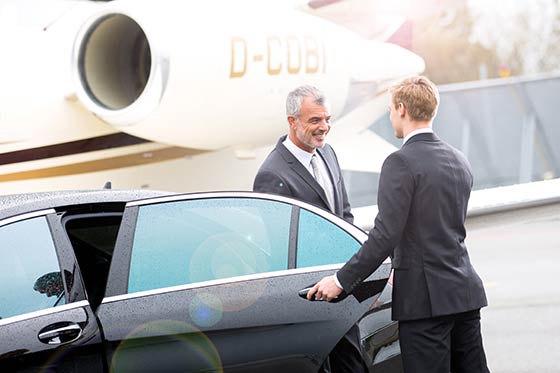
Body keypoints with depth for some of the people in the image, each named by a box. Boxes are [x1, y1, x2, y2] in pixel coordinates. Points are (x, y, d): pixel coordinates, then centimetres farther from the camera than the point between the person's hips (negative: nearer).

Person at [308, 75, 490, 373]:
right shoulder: (459, 161, 13)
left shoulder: (401, 162, -13)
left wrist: (341, 280, -13)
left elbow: (386, 234, -18)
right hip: (465, 292, 8)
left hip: (425, 296, -8)